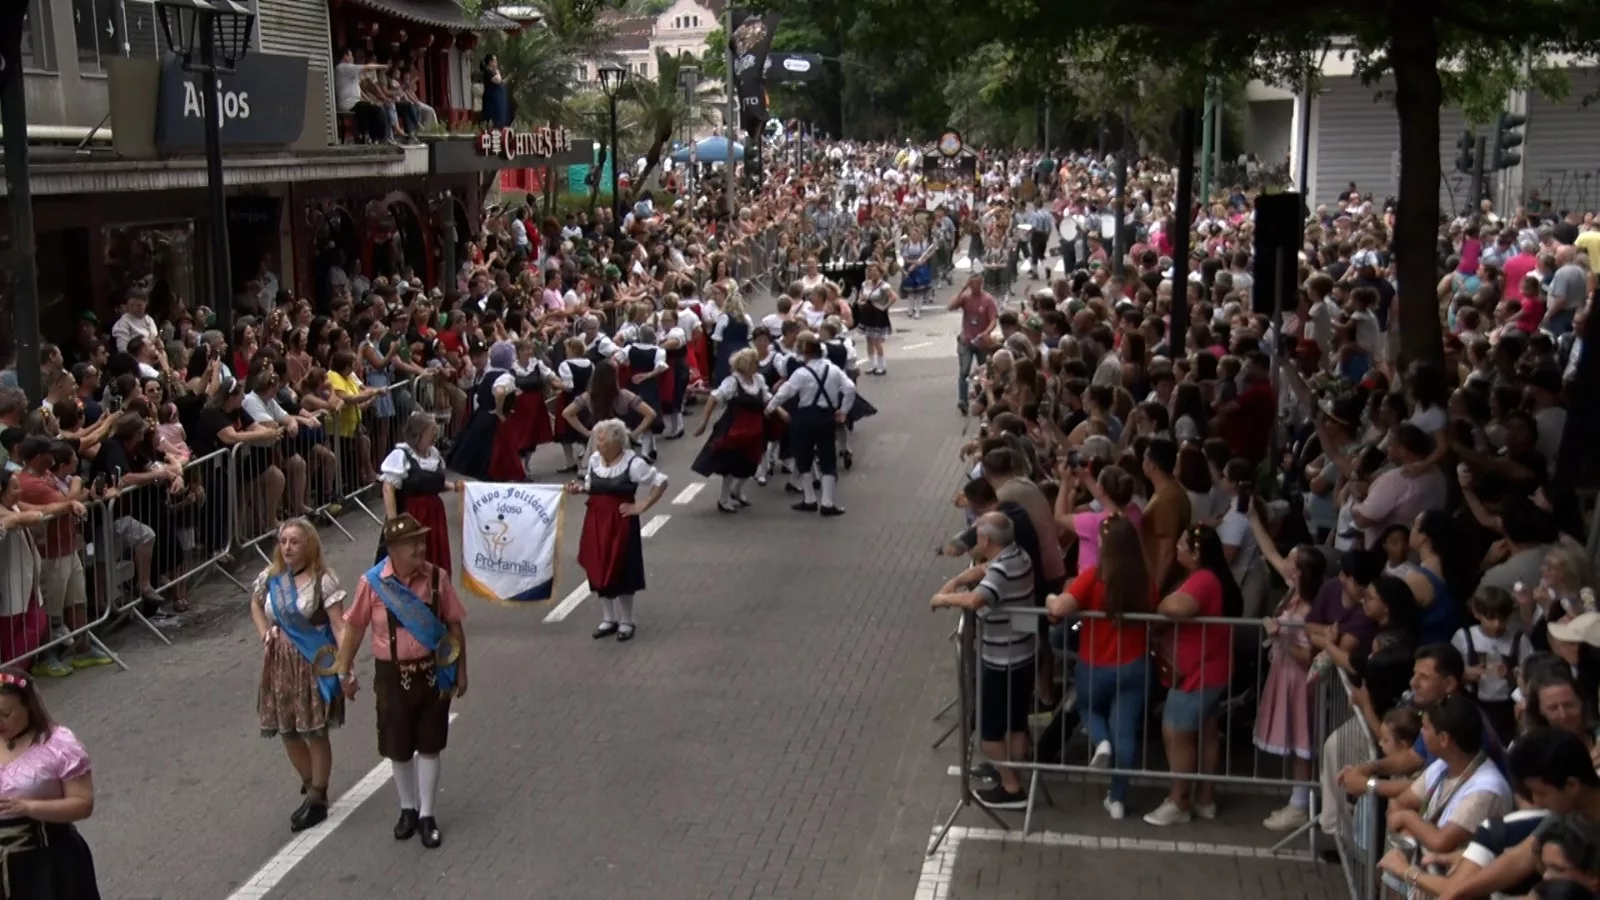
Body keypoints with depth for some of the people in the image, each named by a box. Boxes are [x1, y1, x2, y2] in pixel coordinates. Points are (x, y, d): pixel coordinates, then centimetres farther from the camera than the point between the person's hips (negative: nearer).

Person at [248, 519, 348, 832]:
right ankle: (312, 785, 35)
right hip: (280, 663, 6)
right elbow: (255, 604, 24)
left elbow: (339, 625, -17)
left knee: (315, 733, 3)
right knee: (287, 731, 13)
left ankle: (317, 800, 17)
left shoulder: (323, 580, -14)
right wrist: (264, 633, 8)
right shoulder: (270, 577, 3)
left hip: (314, 663, -6)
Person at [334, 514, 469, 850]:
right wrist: (345, 671, 4)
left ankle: (426, 815, 22)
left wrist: (461, 671, 3)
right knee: (397, 748, 13)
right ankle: (408, 808, 34)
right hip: (393, 675, 0)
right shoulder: (372, 583, -11)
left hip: (434, 672, 0)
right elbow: (355, 628, -1)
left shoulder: (437, 578, -9)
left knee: (429, 746, 9)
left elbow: (455, 625, -1)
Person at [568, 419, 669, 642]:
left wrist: (642, 507, -13)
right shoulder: (594, 459, 2)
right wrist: (579, 488, -5)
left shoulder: (633, 463, -17)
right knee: (599, 571, 10)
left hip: (620, 522, -6)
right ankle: (608, 619, 24)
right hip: (596, 521, 6)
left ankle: (626, 622, 16)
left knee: (620, 572, 1)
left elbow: (661, 481, -13)